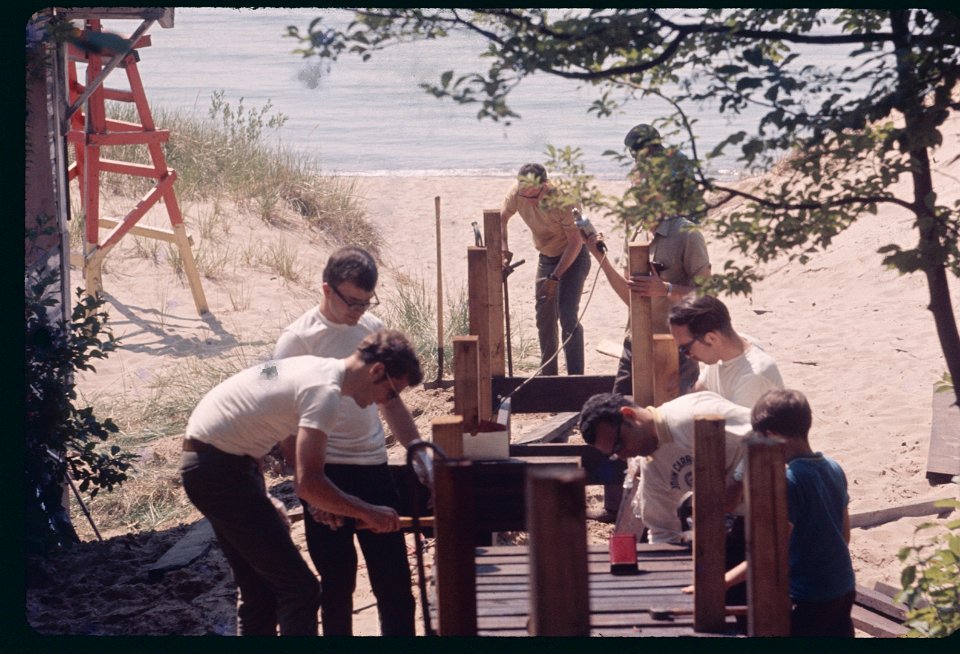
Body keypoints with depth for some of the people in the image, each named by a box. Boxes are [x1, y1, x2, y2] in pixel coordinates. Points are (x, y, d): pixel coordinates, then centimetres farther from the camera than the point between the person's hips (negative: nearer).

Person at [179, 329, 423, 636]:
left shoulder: (318, 368, 11)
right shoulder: (326, 391, -19)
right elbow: (307, 483, -25)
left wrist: (265, 504, 16)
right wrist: (367, 512, -14)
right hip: (220, 469, -10)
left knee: (260, 590, 17)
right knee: (299, 589, -8)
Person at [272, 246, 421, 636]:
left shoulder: (373, 329, 8)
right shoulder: (298, 340, -9)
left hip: (375, 469, 5)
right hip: (330, 475, -5)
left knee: (393, 575, 7)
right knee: (337, 580, 3)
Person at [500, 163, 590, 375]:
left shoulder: (561, 200, -32)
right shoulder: (516, 194, -16)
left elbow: (575, 242, -26)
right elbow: (501, 219, 3)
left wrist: (554, 278, -26)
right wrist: (504, 250, -14)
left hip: (573, 257, -6)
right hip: (546, 256, 6)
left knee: (567, 315, -18)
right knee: (544, 315, 9)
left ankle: (576, 375, -17)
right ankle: (548, 374, 21)